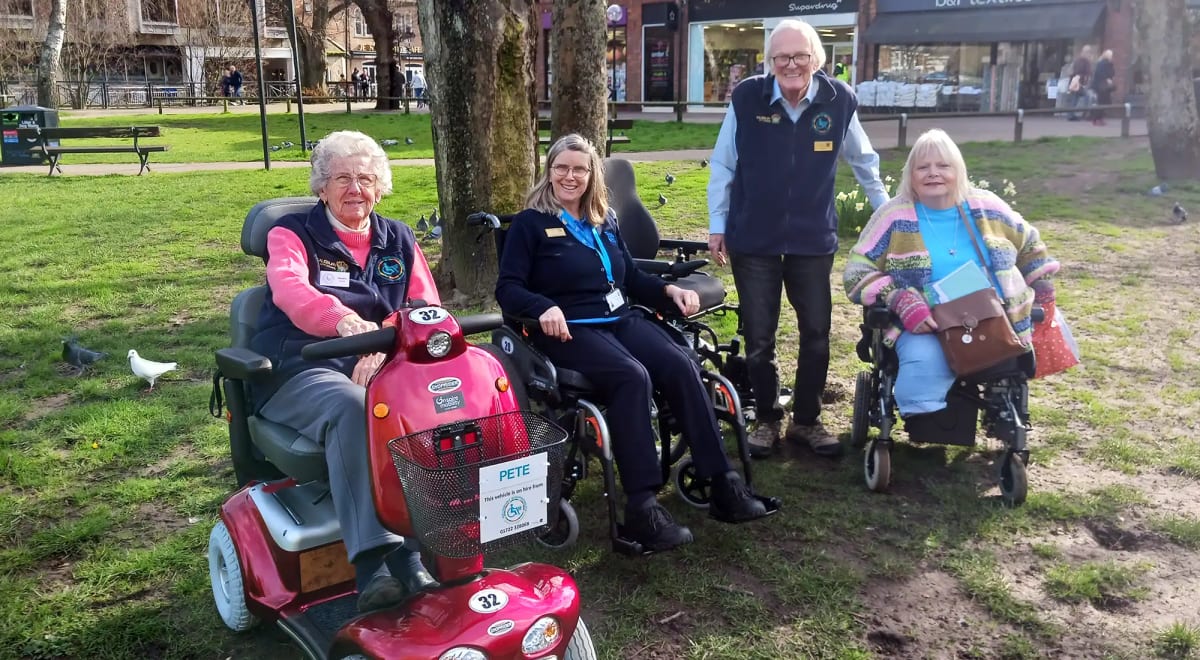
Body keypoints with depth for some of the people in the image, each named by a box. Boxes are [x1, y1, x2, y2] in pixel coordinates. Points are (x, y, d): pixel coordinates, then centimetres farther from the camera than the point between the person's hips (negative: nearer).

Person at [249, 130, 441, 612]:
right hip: (300, 371, -2)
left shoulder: (398, 241, 19)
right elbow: (290, 291, -16)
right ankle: (376, 563, -46)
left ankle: (424, 556, -36)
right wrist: (345, 321, -39)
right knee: (352, 410, -38)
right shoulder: (293, 234, 8)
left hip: (380, 367, 3)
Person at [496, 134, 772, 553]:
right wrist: (545, 307, -25)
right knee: (632, 377, -34)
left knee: (682, 365, -23)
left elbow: (631, 278, 26)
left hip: (621, 320, 6)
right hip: (571, 330, -5)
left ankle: (723, 485, -21)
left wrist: (670, 290, 7)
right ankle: (642, 509, -35)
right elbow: (507, 289, -5)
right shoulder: (530, 224, 4)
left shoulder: (605, 220, 22)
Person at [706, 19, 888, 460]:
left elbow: (863, 162, 10)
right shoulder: (747, 98, -10)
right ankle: (767, 420, 25)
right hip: (753, 239, -1)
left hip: (814, 238, 2)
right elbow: (722, 165, -1)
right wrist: (717, 225, -2)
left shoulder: (839, 100, -6)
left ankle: (807, 421, 26)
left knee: (816, 334, 9)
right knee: (758, 338, 6)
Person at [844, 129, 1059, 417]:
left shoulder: (986, 207, 8)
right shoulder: (894, 216, -1)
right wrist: (901, 303, -18)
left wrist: (1041, 290, 17)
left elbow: (1029, 243, 25)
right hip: (926, 328, -3)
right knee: (923, 365, -34)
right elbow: (857, 270, -4)